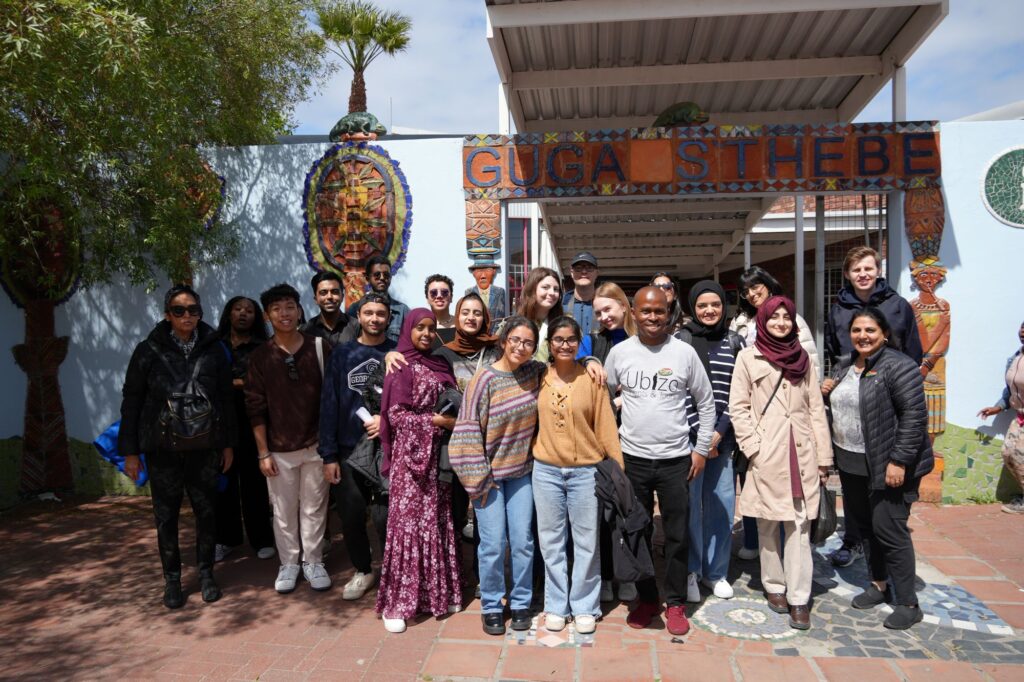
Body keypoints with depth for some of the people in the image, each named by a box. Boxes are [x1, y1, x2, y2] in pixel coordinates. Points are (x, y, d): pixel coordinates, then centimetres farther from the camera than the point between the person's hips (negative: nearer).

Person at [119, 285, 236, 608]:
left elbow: (225, 398, 4)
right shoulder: (149, 350, -3)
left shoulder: (214, 348, -1)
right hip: (162, 448, 0)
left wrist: (228, 444, 5)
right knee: (166, 516, 8)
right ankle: (172, 579, 24)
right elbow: (131, 400, 0)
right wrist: (130, 451, -1)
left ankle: (206, 573, 25)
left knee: (206, 512, 8)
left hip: (204, 447, 1)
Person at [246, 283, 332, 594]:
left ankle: (313, 561, 26)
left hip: (317, 445, 0)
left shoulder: (320, 347, -3)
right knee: (284, 512, 11)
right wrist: (263, 453, -2)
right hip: (279, 449, 1)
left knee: (314, 508, 10)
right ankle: (288, 563, 27)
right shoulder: (260, 357, -1)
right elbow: (255, 409, 0)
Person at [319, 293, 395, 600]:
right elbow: (329, 405, 3)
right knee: (351, 517, 11)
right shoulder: (342, 354, 5)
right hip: (348, 451, 2)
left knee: (385, 517, -5)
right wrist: (328, 455, -1)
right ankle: (363, 571, 33)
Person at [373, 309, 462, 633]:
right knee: (409, 524, -3)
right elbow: (396, 415, -13)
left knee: (437, 523, 10)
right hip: (411, 453, -6)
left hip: (438, 454, 6)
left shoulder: (439, 364, 12)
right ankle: (395, 603, 7)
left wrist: (453, 419, -3)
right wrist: (438, 420, -15)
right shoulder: (401, 368, -7)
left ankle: (435, 591, 22)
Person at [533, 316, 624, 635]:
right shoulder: (540, 378, 2)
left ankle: (585, 606, 24)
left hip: (585, 471, -2)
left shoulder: (591, 379, -4)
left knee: (586, 542, 8)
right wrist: (529, 457, 4)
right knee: (551, 540, 11)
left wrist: (618, 469, -3)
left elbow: (606, 426, -2)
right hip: (546, 470, 2)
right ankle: (556, 605, 26)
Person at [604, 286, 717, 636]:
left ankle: (675, 603, 23)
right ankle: (646, 598, 29)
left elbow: (706, 403, 4)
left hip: (676, 459, -1)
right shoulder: (620, 352, -1)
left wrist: (701, 449, 1)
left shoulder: (685, 352, -4)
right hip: (633, 458, 1)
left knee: (677, 536, 7)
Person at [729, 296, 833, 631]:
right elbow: (738, 407, -1)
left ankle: (799, 598, 6)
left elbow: (816, 408, 10)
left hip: (801, 453, 2)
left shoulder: (803, 358, 11)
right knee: (768, 524, 7)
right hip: (767, 456, -2)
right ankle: (774, 586, 23)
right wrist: (753, 447, -10)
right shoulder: (748, 357, 1)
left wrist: (824, 455, 6)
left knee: (800, 526, 1)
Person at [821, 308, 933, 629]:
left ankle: (908, 604, 10)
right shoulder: (844, 366, 10)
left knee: (888, 529, -4)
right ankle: (878, 584, 34)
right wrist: (826, 392, 0)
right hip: (852, 463, 8)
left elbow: (914, 415, -19)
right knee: (864, 524, 16)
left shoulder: (898, 367, -15)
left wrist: (899, 461, -21)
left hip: (888, 465, -8)